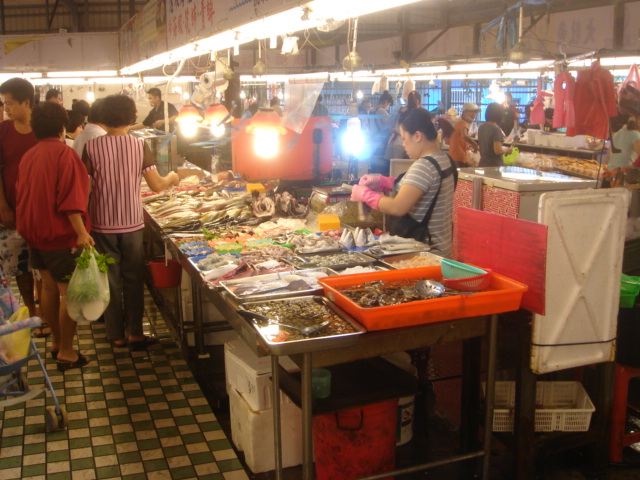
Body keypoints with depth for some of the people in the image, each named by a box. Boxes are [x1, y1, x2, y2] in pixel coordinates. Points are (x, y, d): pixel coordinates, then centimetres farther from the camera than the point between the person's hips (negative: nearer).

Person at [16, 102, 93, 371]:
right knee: (69, 291, 0)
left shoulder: (28, 156, 8)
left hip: (35, 233, 8)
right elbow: (71, 198, -22)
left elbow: (24, 195, 16)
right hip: (61, 235, -8)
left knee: (49, 287, 17)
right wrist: (81, 232, -23)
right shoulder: (64, 153, -14)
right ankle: (66, 353, 6)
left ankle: (57, 341, 31)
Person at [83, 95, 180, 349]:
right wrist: (171, 178, 14)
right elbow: (156, 185, -7)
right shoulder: (139, 145, -7)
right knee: (133, 278, 12)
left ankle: (116, 335, 19)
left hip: (102, 222, 0)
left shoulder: (92, 146, -7)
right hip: (132, 222, 0)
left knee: (110, 279, 11)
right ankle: (135, 333, 17)